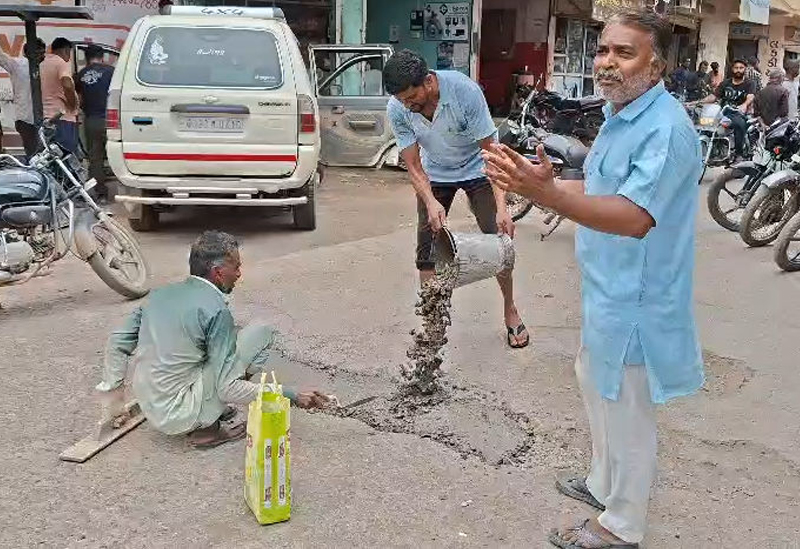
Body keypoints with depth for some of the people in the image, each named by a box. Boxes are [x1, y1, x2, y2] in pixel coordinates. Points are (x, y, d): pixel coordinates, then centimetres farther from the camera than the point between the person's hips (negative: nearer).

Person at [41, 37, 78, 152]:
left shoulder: (42, 64, 18)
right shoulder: (62, 63, -8)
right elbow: (67, 85, -25)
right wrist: (73, 105, -13)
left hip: (47, 116, 9)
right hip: (63, 117, -9)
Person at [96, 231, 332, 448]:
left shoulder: (160, 294, 6)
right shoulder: (215, 310, -16)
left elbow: (117, 343, 10)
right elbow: (228, 389, -18)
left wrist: (112, 393, 24)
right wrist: (294, 397, -12)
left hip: (150, 409, 8)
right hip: (179, 417, -8)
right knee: (261, 334, -7)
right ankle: (207, 427, -4)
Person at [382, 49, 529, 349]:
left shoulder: (465, 91, -33)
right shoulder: (397, 110, -24)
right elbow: (414, 166, -18)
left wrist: (501, 207, -36)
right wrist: (431, 202, -38)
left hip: (476, 169, -2)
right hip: (435, 175, 3)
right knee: (427, 247, -5)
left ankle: (510, 312, 11)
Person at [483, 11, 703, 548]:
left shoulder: (666, 128, -23)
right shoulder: (620, 116, 9)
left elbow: (633, 217, -34)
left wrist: (542, 193, -43)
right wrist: (550, 181, -3)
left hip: (636, 302, -10)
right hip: (608, 293, 10)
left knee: (627, 414, 6)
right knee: (597, 385, 25)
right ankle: (605, 484, 47)